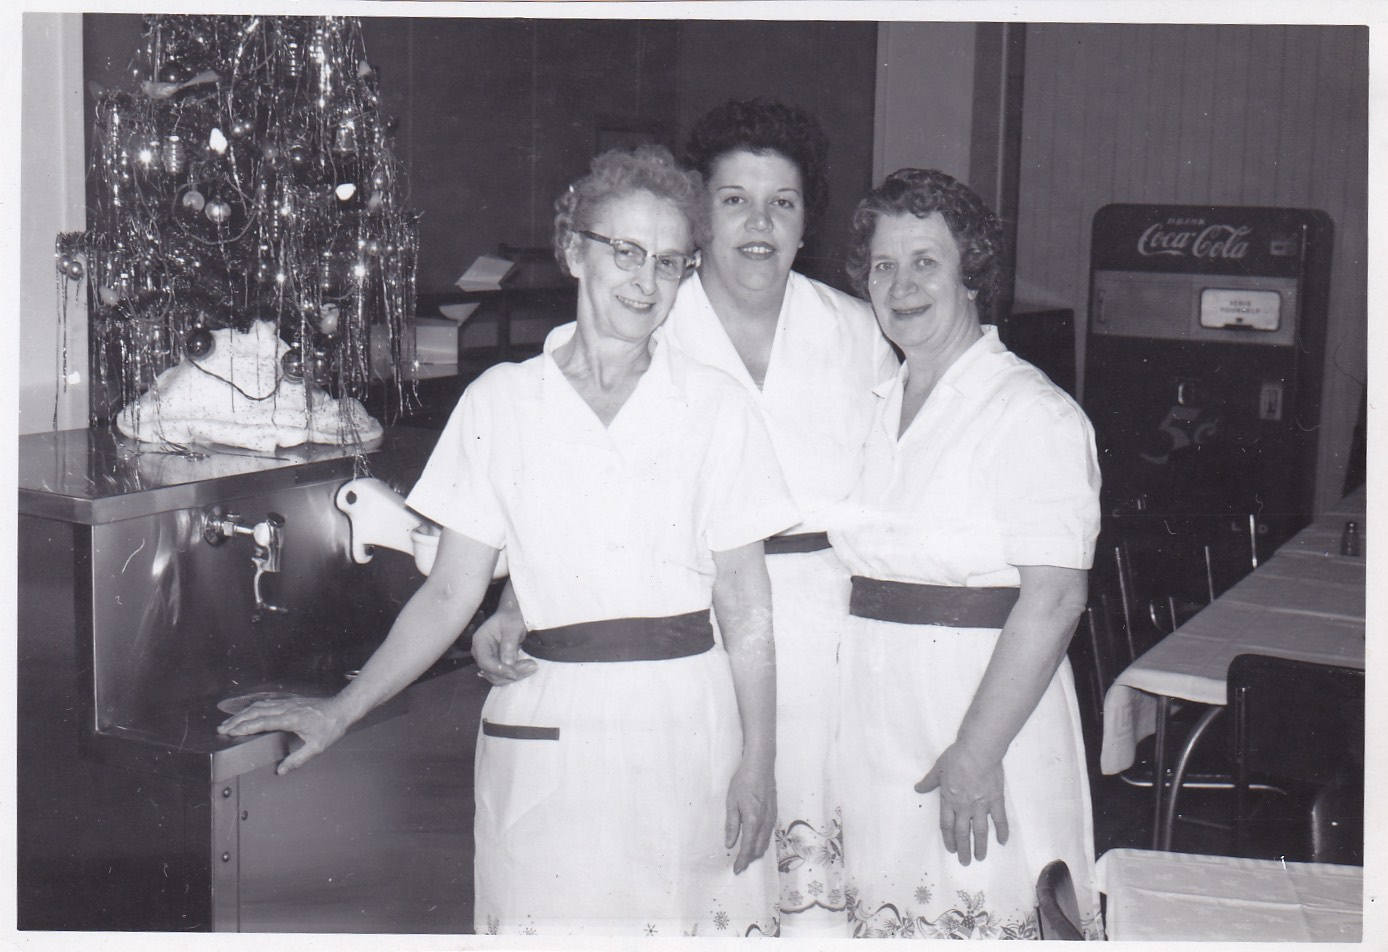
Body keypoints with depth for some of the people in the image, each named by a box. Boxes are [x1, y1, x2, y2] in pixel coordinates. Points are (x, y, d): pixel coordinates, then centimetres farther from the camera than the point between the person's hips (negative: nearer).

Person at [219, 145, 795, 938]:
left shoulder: (716, 407, 3)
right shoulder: (501, 403, 3)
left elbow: (748, 610, 3)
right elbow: (451, 593, 6)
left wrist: (759, 763, -2)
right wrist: (340, 713, 2)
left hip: (689, 725, 0)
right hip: (548, 734, 0)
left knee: (698, 919, 0)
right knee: (546, 924, -2)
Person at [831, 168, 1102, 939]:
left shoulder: (1034, 413, -11)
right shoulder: (875, 407, 12)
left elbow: (1054, 599, -17)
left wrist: (978, 751, -20)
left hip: (985, 702, -6)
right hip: (873, 719, 6)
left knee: (983, 915, -1)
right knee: (888, 917, 11)